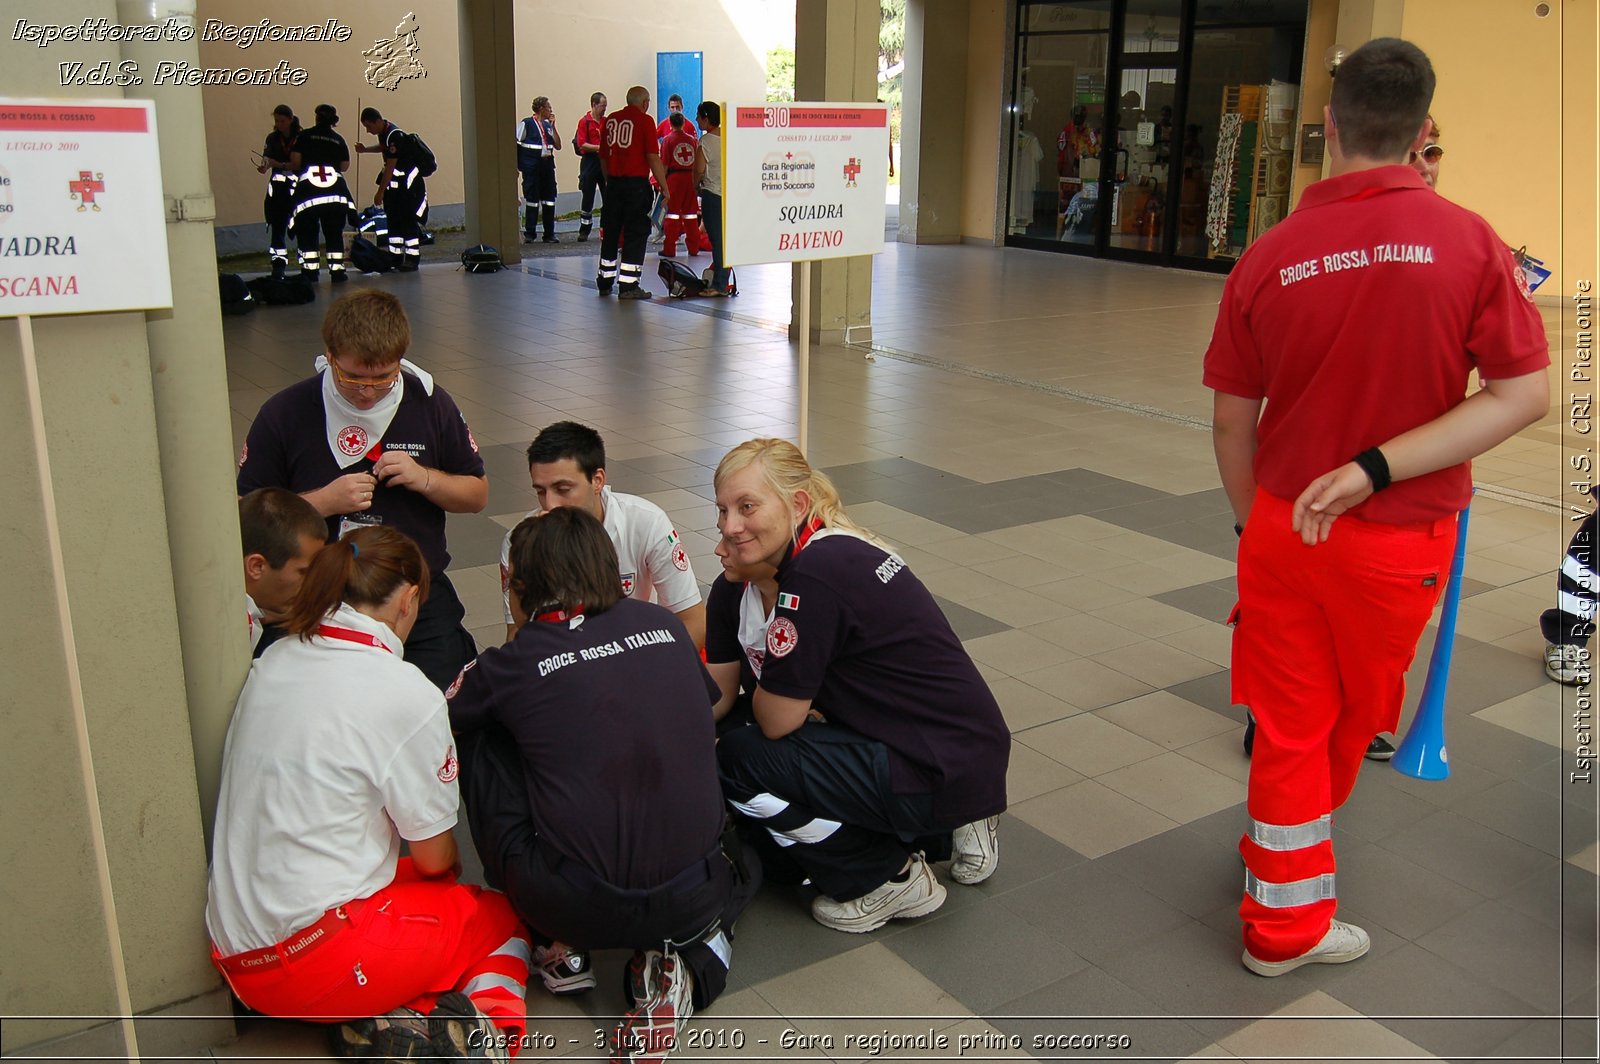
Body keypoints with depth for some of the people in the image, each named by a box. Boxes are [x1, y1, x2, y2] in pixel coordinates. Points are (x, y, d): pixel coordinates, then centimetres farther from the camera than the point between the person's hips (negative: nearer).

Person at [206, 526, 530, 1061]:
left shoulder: (273, 662, 3)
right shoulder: (407, 695, -16)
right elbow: (435, 856, -5)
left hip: (236, 957, 7)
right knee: (502, 919, 16)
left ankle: (382, 1018, -1)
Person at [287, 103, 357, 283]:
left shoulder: (305, 136, 4)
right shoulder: (338, 140, 9)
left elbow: (295, 161, -2)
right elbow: (344, 166, 8)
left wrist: (296, 168, 19)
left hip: (308, 191, -2)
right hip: (335, 191, 2)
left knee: (307, 232, 9)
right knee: (334, 233, 10)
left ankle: (309, 271, 5)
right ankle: (337, 271, 7)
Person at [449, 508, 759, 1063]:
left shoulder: (516, 661, -1)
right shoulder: (664, 625, 7)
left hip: (574, 905, -2)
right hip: (693, 899, 3)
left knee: (482, 740, 17)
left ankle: (560, 946, 17)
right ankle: (691, 958, 6)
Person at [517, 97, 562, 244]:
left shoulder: (548, 125, 12)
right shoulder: (526, 123, -4)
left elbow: (558, 146, 7)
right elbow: (515, 144, -4)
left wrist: (553, 126, 2)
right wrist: (517, 165, -8)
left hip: (547, 164, 6)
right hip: (531, 167, -6)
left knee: (549, 200, 6)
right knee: (532, 200, -2)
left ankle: (549, 234, 12)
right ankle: (529, 233, 6)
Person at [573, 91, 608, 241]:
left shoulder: (606, 121, 10)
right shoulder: (584, 122, -5)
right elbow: (582, 145, -11)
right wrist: (600, 147, -17)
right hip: (589, 162, -4)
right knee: (588, 197, 1)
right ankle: (584, 231, 9)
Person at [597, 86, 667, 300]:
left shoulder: (610, 120, 9)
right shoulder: (644, 120, -7)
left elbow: (603, 156, 14)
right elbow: (653, 158, -12)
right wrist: (665, 188, -9)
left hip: (614, 183, 6)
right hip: (636, 184, -5)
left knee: (610, 233, 15)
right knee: (635, 234, 0)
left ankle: (605, 282, 23)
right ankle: (628, 285, -3)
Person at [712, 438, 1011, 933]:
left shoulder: (815, 574, -23)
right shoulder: (838, 548, 7)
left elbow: (776, 719, -15)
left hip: (944, 775, -10)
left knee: (738, 760, -8)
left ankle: (890, 880, 6)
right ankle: (944, 832, 19)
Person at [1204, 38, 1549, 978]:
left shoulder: (1268, 257, -9)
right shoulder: (1468, 242, -13)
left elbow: (1231, 419, -2)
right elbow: (1525, 394, -16)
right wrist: (1378, 467, -17)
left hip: (1284, 526, 0)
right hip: (1402, 539, 0)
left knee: (1291, 724, 14)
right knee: (1353, 717, 22)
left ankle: (1286, 921, 26)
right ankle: (1287, 914, 45)